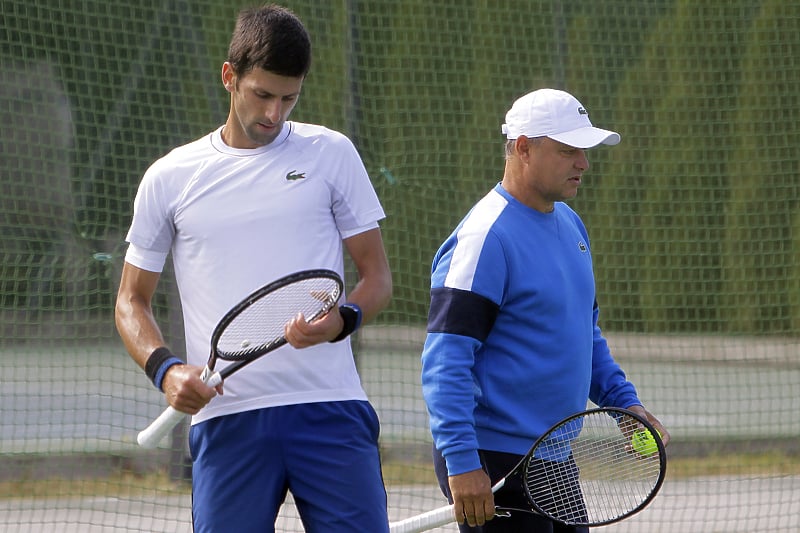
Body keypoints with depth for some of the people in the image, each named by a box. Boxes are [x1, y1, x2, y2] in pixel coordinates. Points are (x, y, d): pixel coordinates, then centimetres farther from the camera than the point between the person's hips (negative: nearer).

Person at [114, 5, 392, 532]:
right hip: (226, 417, 0)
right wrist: (165, 368, -5)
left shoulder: (330, 154, 9)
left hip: (329, 410, 0)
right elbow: (132, 300, 16)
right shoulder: (170, 178, 9)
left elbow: (378, 277, 10)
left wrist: (341, 320, -13)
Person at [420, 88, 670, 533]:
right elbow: (446, 360, -20)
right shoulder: (485, 238, -16)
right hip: (494, 462, -9)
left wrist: (623, 400, 12)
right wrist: (461, 462, -25)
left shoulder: (571, 224, 12)